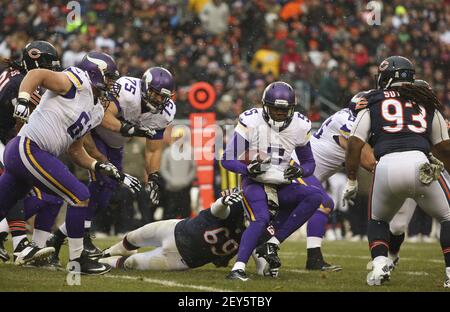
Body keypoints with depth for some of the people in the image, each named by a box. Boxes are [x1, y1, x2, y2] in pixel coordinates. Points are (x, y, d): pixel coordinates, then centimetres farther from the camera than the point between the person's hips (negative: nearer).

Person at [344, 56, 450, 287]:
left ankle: (379, 265, 5)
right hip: (421, 163, 0)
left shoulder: (373, 103, 20)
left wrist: (351, 180, 24)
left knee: (378, 221, 27)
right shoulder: (427, 103, 24)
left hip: (387, 166, 0)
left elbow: (354, 145, 13)